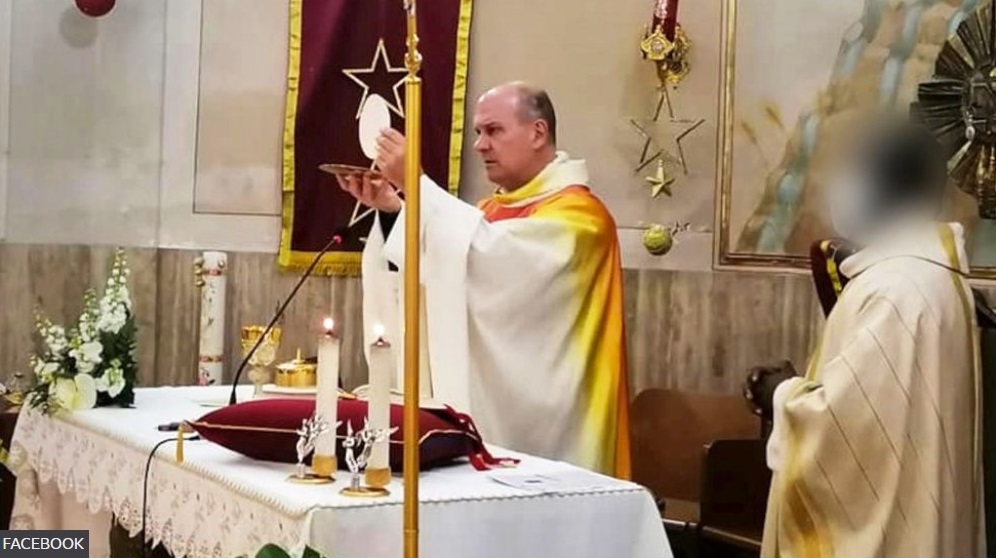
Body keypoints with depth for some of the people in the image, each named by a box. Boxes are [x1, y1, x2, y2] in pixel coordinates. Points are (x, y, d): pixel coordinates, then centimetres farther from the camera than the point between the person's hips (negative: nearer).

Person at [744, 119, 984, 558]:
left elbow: (846, 418, -26)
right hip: (890, 516, 10)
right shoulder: (916, 273, 10)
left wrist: (784, 395, -7)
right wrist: (795, 387, 5)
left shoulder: (897, 288, -22)